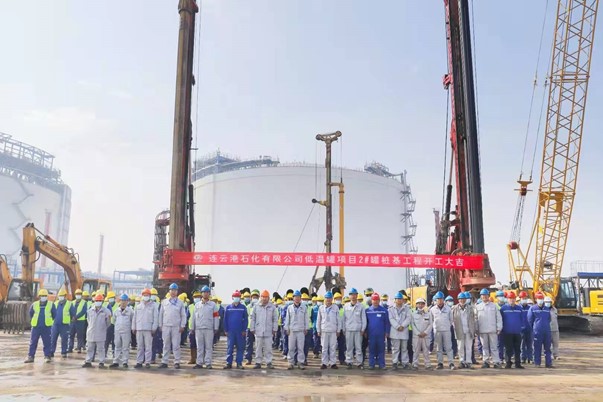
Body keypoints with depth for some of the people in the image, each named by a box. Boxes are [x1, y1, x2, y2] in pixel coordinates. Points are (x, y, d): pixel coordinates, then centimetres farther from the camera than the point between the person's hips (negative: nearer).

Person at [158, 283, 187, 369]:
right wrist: (160, 325, 6)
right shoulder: (164, 302, 9)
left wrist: (182, 326, -3)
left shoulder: (180, 303, 4)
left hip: (176, 327, -2)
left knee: (176, 345, -1)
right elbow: (161, 314, 11)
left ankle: (177, 362, 3)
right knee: (166, 345, 6)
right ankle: (164, 362, 10)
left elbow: (183, 315, 4)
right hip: (166, 326, 2)